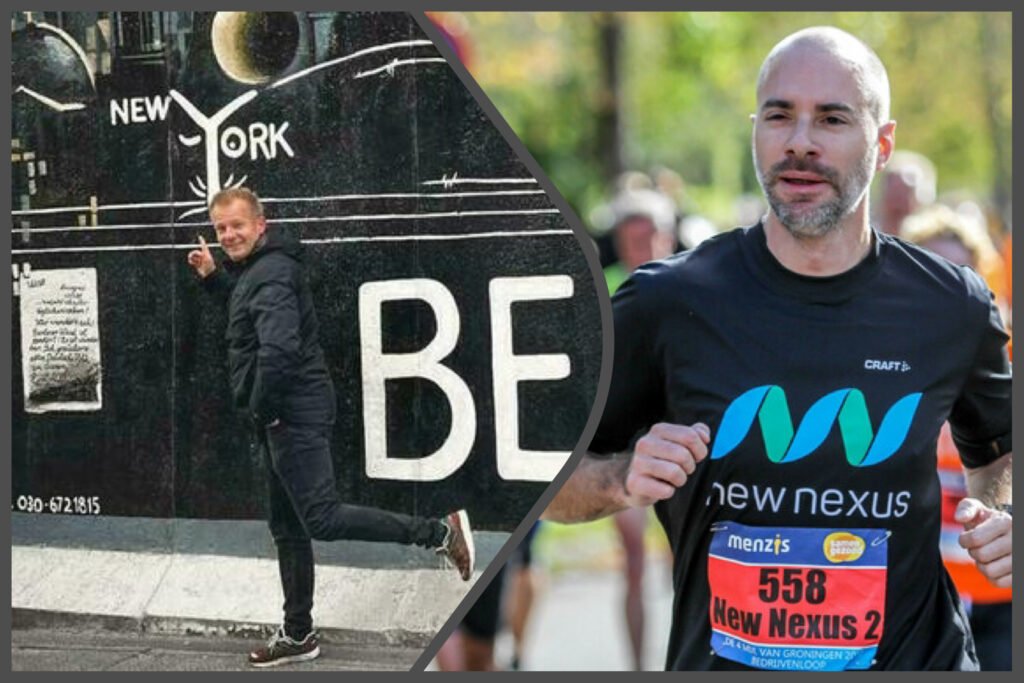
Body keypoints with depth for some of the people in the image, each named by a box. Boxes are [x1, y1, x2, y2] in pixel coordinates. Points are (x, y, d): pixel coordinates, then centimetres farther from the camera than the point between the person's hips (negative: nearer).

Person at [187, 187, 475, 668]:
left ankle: (439, 533, -13)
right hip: (286, 418, 11)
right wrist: (213, 277, 21)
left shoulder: (271, 274, -17)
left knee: (323, 518, -17)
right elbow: (250, 305, 38)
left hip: (294, 415, -11)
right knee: (288, 529, 14)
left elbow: (279, 348, -30)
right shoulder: (256, 268, 15)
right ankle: (298, 634, 21)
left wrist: (262, 409, -20)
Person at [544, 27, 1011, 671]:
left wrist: (1004, 514, -5)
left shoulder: (955, 308, -6)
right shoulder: (666, 301, -10)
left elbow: (1000, 447, 15)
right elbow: (550, 478, 0)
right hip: (718, 660, 0)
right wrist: (626, 479, -20)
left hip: (917, 656, 1)